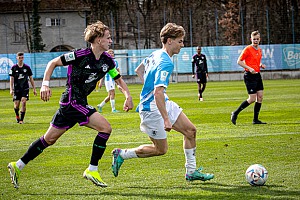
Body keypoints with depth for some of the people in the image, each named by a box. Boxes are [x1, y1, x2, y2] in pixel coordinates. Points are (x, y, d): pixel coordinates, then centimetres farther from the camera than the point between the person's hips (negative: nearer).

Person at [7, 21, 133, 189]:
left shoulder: (107, 61, 5)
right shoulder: (80, 55, -16)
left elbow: (119, 79, 17)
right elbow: (53, 63, -7)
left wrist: (128, 96, 0)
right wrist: (45, 84, -15)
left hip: (80, 104, 8)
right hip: (72, 102, -8)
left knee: (50, 139, 10)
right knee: (105, 128, -14)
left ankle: (18, 166, 18)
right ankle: (92, 170, -6)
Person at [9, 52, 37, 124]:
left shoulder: (27, 67, 3)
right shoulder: (13, 68, 0)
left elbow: (31, 79, 10)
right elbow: (11, 79, -1)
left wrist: (34, 89, 9)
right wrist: (11, 89, -11)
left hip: (25, 88, 0)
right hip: (16, 89, 0)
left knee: (23, 102, -17)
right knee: (16, 105, -1)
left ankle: (21, 119, -7)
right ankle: (17, 115, 32)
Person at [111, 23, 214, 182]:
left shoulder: (156, 54, 6)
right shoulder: (166, 63, -25)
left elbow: (139, 70, 23)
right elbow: (158, 92, -33)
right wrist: (166, 119, -33)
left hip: (164, 103, 10)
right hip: (151, 108, -10)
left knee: (190, 130, 6)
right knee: (161, 149, 0)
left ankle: (191, 171, 13)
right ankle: (121, 155, 14)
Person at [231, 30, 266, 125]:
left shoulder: (259, 50, 13)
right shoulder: (247, 49, -10)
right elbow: (239, 61, -10)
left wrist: (261, 65, 6)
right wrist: (249, 68, -20)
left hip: (257, 75, 8)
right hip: (250, 76, -8)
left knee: (260, 97, 2)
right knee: (252, 99, -10)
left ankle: (255, 119, 10)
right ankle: (235, 113, 4)